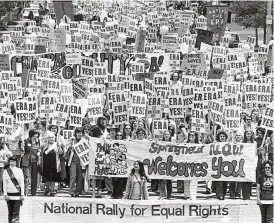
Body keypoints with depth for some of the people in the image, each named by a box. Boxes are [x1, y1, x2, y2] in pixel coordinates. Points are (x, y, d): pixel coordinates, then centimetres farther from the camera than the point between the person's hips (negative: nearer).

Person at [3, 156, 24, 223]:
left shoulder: (19, 171, 2)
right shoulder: (6, 171, 5)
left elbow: (22, 183, 1)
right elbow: (4, 184, 3)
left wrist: (22, 195, -5)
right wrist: (5, 194, -5)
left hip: (17, 194, -2)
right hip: (9, 194, 2)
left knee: (16, 212, -10)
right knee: (10, 212, 5)